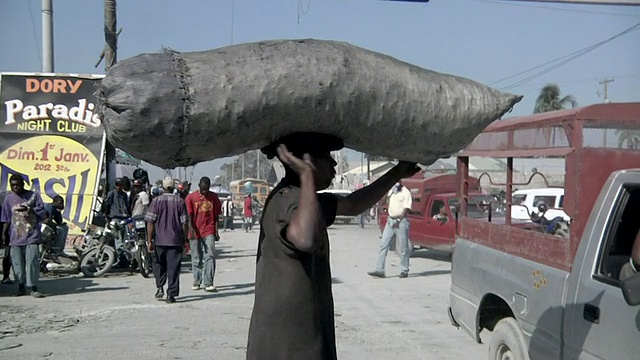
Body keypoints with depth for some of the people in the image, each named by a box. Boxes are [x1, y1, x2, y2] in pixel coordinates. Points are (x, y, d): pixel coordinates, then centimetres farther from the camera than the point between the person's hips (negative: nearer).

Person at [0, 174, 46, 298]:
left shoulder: (34, 196, 3)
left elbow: (41, 211, 0)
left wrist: (29, 210, -17)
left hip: (32, 236, -3)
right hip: (15, 237, 3)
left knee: (32, 261, -9)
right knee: (17, 263, 5)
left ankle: (34, 288, -5)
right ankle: (21, 287, 17)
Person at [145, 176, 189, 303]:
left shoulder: (156, 201, -3)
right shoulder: (180, 202, -1)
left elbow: (150, 222, -5)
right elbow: (184, 223, -1)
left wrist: (149, 241, 0)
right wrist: (185, 240, 8)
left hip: (159, 240, 0)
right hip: (176, 241, 0)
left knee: (158, 264, 20)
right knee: (173, 267, 3)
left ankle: (160, 287, 8)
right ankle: (171, 294, 2)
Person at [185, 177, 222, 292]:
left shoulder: (213, 197, 5)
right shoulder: (191, 197, 0)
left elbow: (216, 215, 8)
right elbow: (189, 215, -2)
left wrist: (216, 230, 3)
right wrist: (191, 228, -16)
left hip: (209, 231, 0)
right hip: (195, 232, 0)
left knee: (210, 256, -10)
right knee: (196, 259, 9)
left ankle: (208, 283, -11)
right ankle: (197, 282, 22)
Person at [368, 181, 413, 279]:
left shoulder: (406, 193, -7)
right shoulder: (392, 191, 14)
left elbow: (406, 209, -12)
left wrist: (399, 220, -15)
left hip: (401, 221, -7)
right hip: (390, 221, 7)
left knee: (403, 247, 0)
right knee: (383, 244, 0)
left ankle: (404, 271, 9)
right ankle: (379, 270, -1)